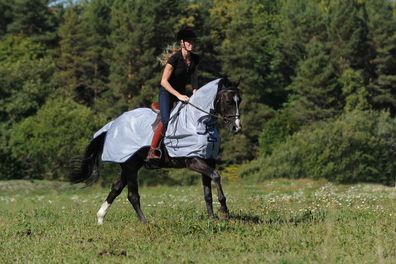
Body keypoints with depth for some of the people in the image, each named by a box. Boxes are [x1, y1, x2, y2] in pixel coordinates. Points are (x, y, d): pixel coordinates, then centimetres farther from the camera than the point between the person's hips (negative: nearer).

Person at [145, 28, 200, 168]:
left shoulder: (195, 59, -3)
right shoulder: (174, 58, -23)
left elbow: (193, 76, 14)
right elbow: (164, 81, -24)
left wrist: (195, 91, -2)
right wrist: (178, 95, -28)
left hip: (182, 91, 7)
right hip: (167, 92, -7)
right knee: (165, 120, -24)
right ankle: (152, 152, -18)